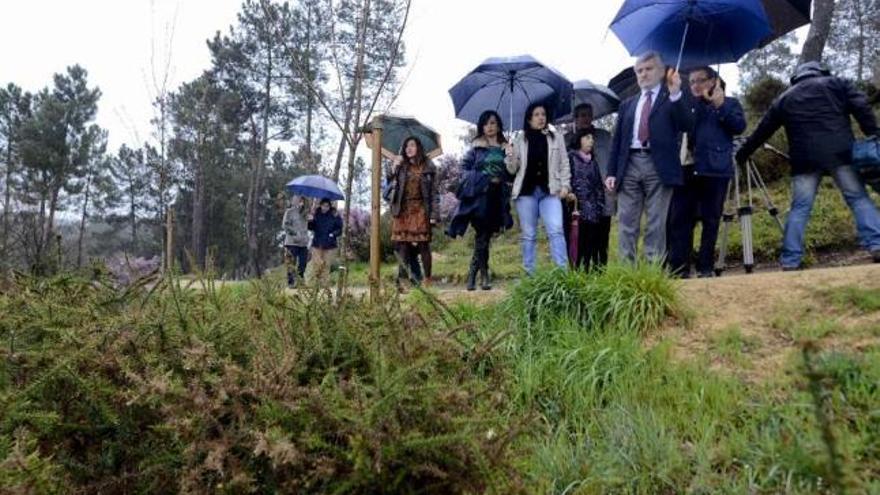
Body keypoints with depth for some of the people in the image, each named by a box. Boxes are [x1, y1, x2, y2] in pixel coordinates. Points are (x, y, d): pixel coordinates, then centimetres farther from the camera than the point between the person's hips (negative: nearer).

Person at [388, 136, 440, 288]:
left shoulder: (428, 167, 6)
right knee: (403, 245, -2)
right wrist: (394, 167, -11)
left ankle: (427, 279, 1)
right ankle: (402, 278, 2)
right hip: (403, 211, 2)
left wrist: (434, 215, -5)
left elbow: (434, 192, 2)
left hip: (421, 211, -2)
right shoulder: (401, 167, 12)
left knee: (423, 245, -4)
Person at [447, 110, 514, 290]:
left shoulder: (505, 148, 13)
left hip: (497, 196, 2)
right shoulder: (476, 147, 8)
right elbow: (464, 168, 4)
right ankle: (484, 274, -1)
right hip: (478, 194, -2)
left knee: (484, 235, 1)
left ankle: (473, 273, 9)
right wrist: (484, 180, -7)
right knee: (483, 235, -10)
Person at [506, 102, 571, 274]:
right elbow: (513, 170, 8)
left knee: (556, 230, -15)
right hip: (526, 191, 1)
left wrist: (565, 184, -2)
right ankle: (529, 274, 9)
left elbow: (564, 164, 11)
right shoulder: (520, 140, 9)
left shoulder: (557, 138, 11)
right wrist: (510, 156, -11)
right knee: (528, 235, 3)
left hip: (550, 191, 0)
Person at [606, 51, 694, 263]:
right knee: (626, 223, 1)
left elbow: (687, 126, -5)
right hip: (630, 165, 4)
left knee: (656, 225, -4)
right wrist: (611, 172, 7)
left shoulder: (673, 99, 11)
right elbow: (617, 140, 16)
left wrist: (675, 94, -14)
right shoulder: (627, 104, 21)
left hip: (658, 166, -3)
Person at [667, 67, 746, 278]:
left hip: (715, 169, -2)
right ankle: (678, 268, -5)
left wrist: (721, 106, -8)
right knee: (678, 219, -6)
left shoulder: (729, 103, 15)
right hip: (687, 169, 2)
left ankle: (706, 268, 4)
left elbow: (739, 126, -1)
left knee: (710, 220, -1)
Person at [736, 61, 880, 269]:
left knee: (799, 208, 4)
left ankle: (790, 261, 1)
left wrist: (741, 155, 31)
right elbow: (861, 107, 2)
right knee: (858, 198, 4)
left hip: (804, 159, 1)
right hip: (840, 152, -1)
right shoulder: (837, 83, 17)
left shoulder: (784, 99, 21)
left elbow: (761, 132, 23)